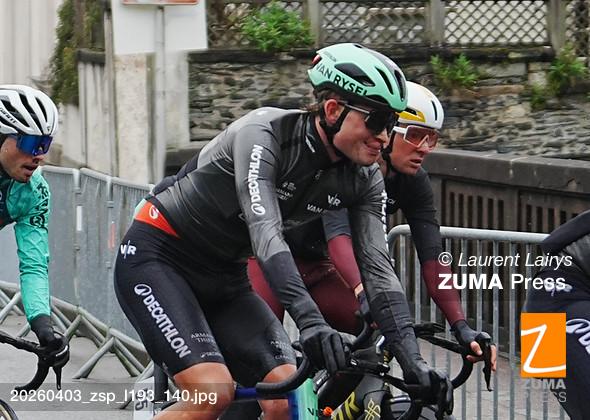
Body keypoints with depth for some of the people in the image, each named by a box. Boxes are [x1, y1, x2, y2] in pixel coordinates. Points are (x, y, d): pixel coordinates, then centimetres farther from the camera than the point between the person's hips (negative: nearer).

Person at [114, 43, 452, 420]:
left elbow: (378, 269, -10)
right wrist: (310, 320, -50)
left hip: (225, 277, 7)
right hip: (155, 258, -7)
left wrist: (413, 362, -23)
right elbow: (265, 233, -37)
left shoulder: (365, 181, -7)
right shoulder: (264, 132, -26)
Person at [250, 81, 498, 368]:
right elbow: (338, 235, -43)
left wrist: (461, 328, -28)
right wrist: (365, 295, -59)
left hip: (317, 265, 6)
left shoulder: (413, 183, -12)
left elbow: (432, 257, -17)